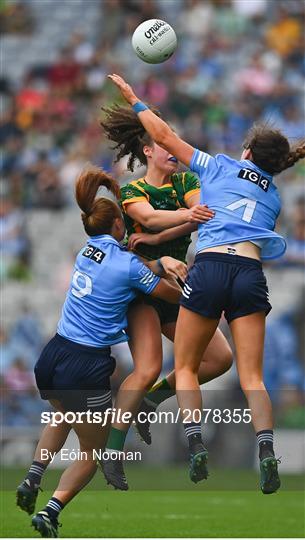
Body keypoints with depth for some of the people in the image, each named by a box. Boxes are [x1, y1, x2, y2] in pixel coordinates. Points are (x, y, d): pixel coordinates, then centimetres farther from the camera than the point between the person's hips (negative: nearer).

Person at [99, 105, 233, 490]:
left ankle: (149, 401, 12)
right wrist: (188, 214, -45)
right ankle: (113, 453, -16)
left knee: (220, 358, -3)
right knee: (148, 369, -22)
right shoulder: (131, 192, -6)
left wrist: (157, 238, -24)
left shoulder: (186, 181, 5)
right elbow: (148, 217, -28)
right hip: (140, 288, -6)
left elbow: (206, 215, -15)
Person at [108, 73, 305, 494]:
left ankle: (196, 447, -6)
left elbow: (164, 136, 17)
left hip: (210, 266, -2)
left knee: (186, 366, 11)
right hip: (251, 271, 2)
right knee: (251, 374, 1)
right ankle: (267, 452, -19)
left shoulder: (220, 167, 15)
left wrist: (134, 102, 33)